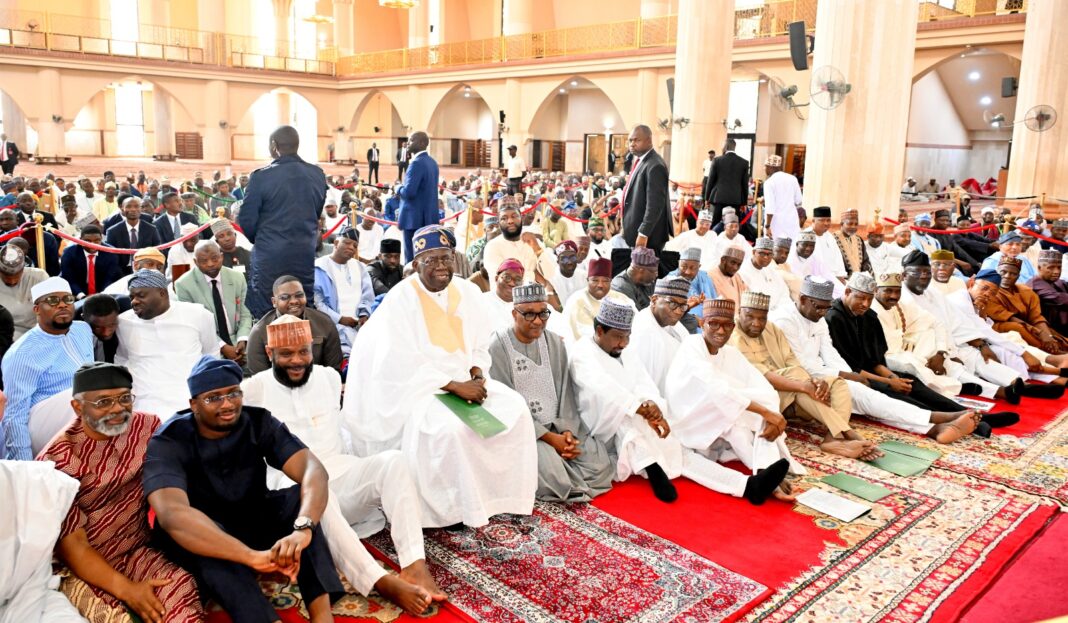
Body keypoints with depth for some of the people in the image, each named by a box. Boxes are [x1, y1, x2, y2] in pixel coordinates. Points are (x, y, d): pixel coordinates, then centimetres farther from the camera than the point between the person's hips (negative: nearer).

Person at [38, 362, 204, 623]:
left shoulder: (148, 426, 0)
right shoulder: (58, 461, -11)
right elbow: (72, 545, -12)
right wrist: (126, 589, -21)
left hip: (139, 550, 2)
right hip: (83, 565, -2)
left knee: (181, 591, -28)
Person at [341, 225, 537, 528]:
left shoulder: (468, 292, 3)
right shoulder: (401, 299, -14)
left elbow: (480, 347, 10)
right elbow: (404, 365, -18)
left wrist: (476, 376, -11)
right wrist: (454, 386, -22)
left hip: (464, 381, 6)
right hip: (416, 388, -6)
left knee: (515, 409, -12)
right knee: (452, 427, -32)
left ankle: (503, 494, 2)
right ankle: (455, 507, -11)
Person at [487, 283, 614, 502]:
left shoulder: (555, 343, 7)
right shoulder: (498, 347, -12)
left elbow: (565, 390, 6)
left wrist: (567, 430, -11)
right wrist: (549, 438, -18)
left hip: (559, 426, 6)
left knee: (600, 463, -13)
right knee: (552, 474, -28)